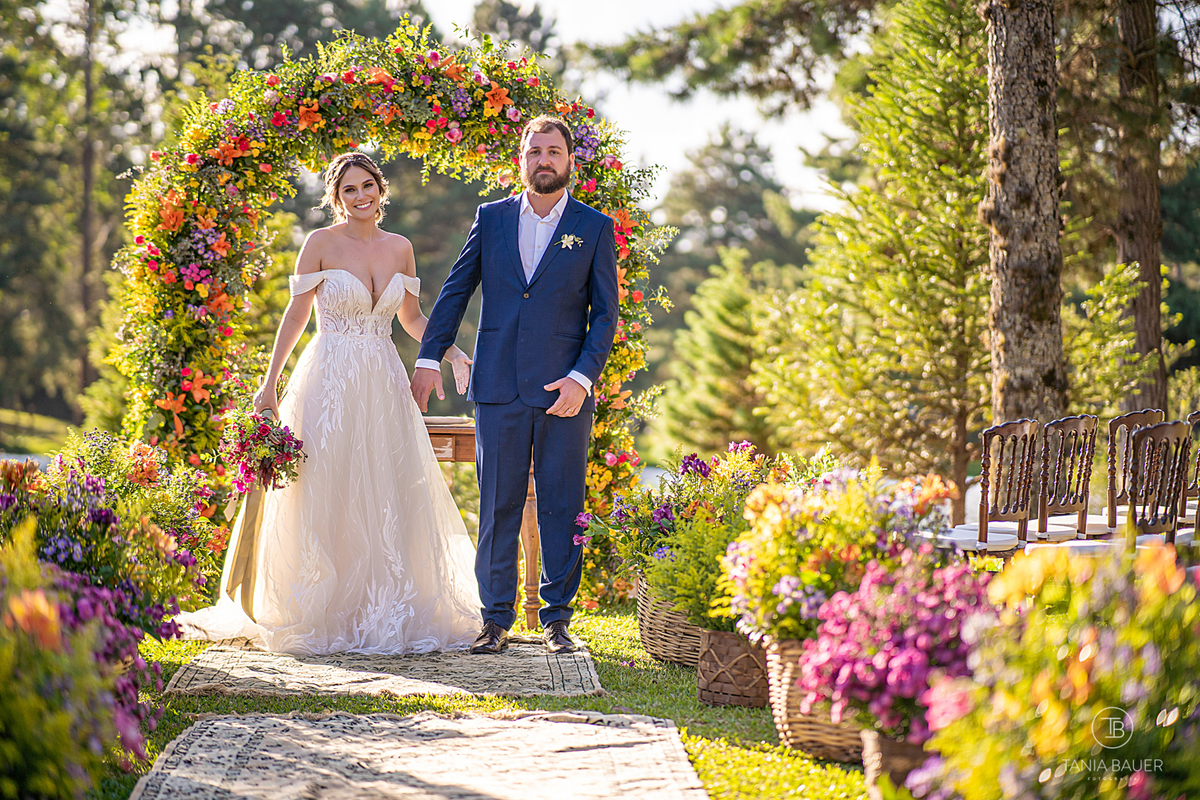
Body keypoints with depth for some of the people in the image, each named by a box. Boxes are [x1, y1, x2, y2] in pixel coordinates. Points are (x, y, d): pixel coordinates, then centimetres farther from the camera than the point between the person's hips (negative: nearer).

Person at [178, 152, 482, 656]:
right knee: (323, 498, -3)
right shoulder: (321, 244, -3)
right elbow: (296, 315, -2)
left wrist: (454, 354, 2)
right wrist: (269, 385, -5)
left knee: (392, 500, 3)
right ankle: (321, 617, 4)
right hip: (330, 383, -4)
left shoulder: (400, 248, 9)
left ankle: (389, 614, 13)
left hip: (384, 387, 4)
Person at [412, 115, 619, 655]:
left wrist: (582, 376, -10)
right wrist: (429, 358, 2)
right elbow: (454, 291, 11)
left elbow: (605, 314, 3)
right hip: (498, 388, 1)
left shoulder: (594, 229, 5)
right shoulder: (491, 219, 10)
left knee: (562, 509, 2)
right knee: (497, 508, 3)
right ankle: (496, 620, 9)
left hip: (565, 390, -1)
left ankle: (557, 618, 11)